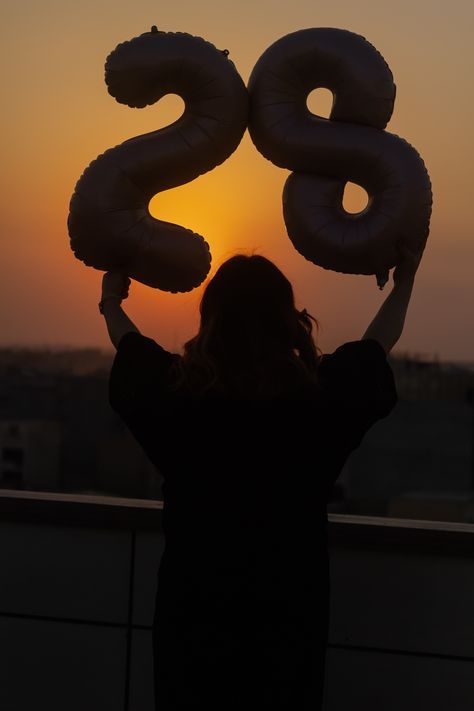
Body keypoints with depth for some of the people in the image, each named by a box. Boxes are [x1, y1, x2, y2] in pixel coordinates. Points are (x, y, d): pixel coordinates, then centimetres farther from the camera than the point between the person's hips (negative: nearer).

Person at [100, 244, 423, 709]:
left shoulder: (178, 389, -12)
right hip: (288, 602, 0)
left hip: (194, 601, 0)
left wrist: (112, 297, 30)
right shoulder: (322, 392, -13)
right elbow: (378, 343, 7)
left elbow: (128, 343, 9)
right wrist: (404, 282, 24)